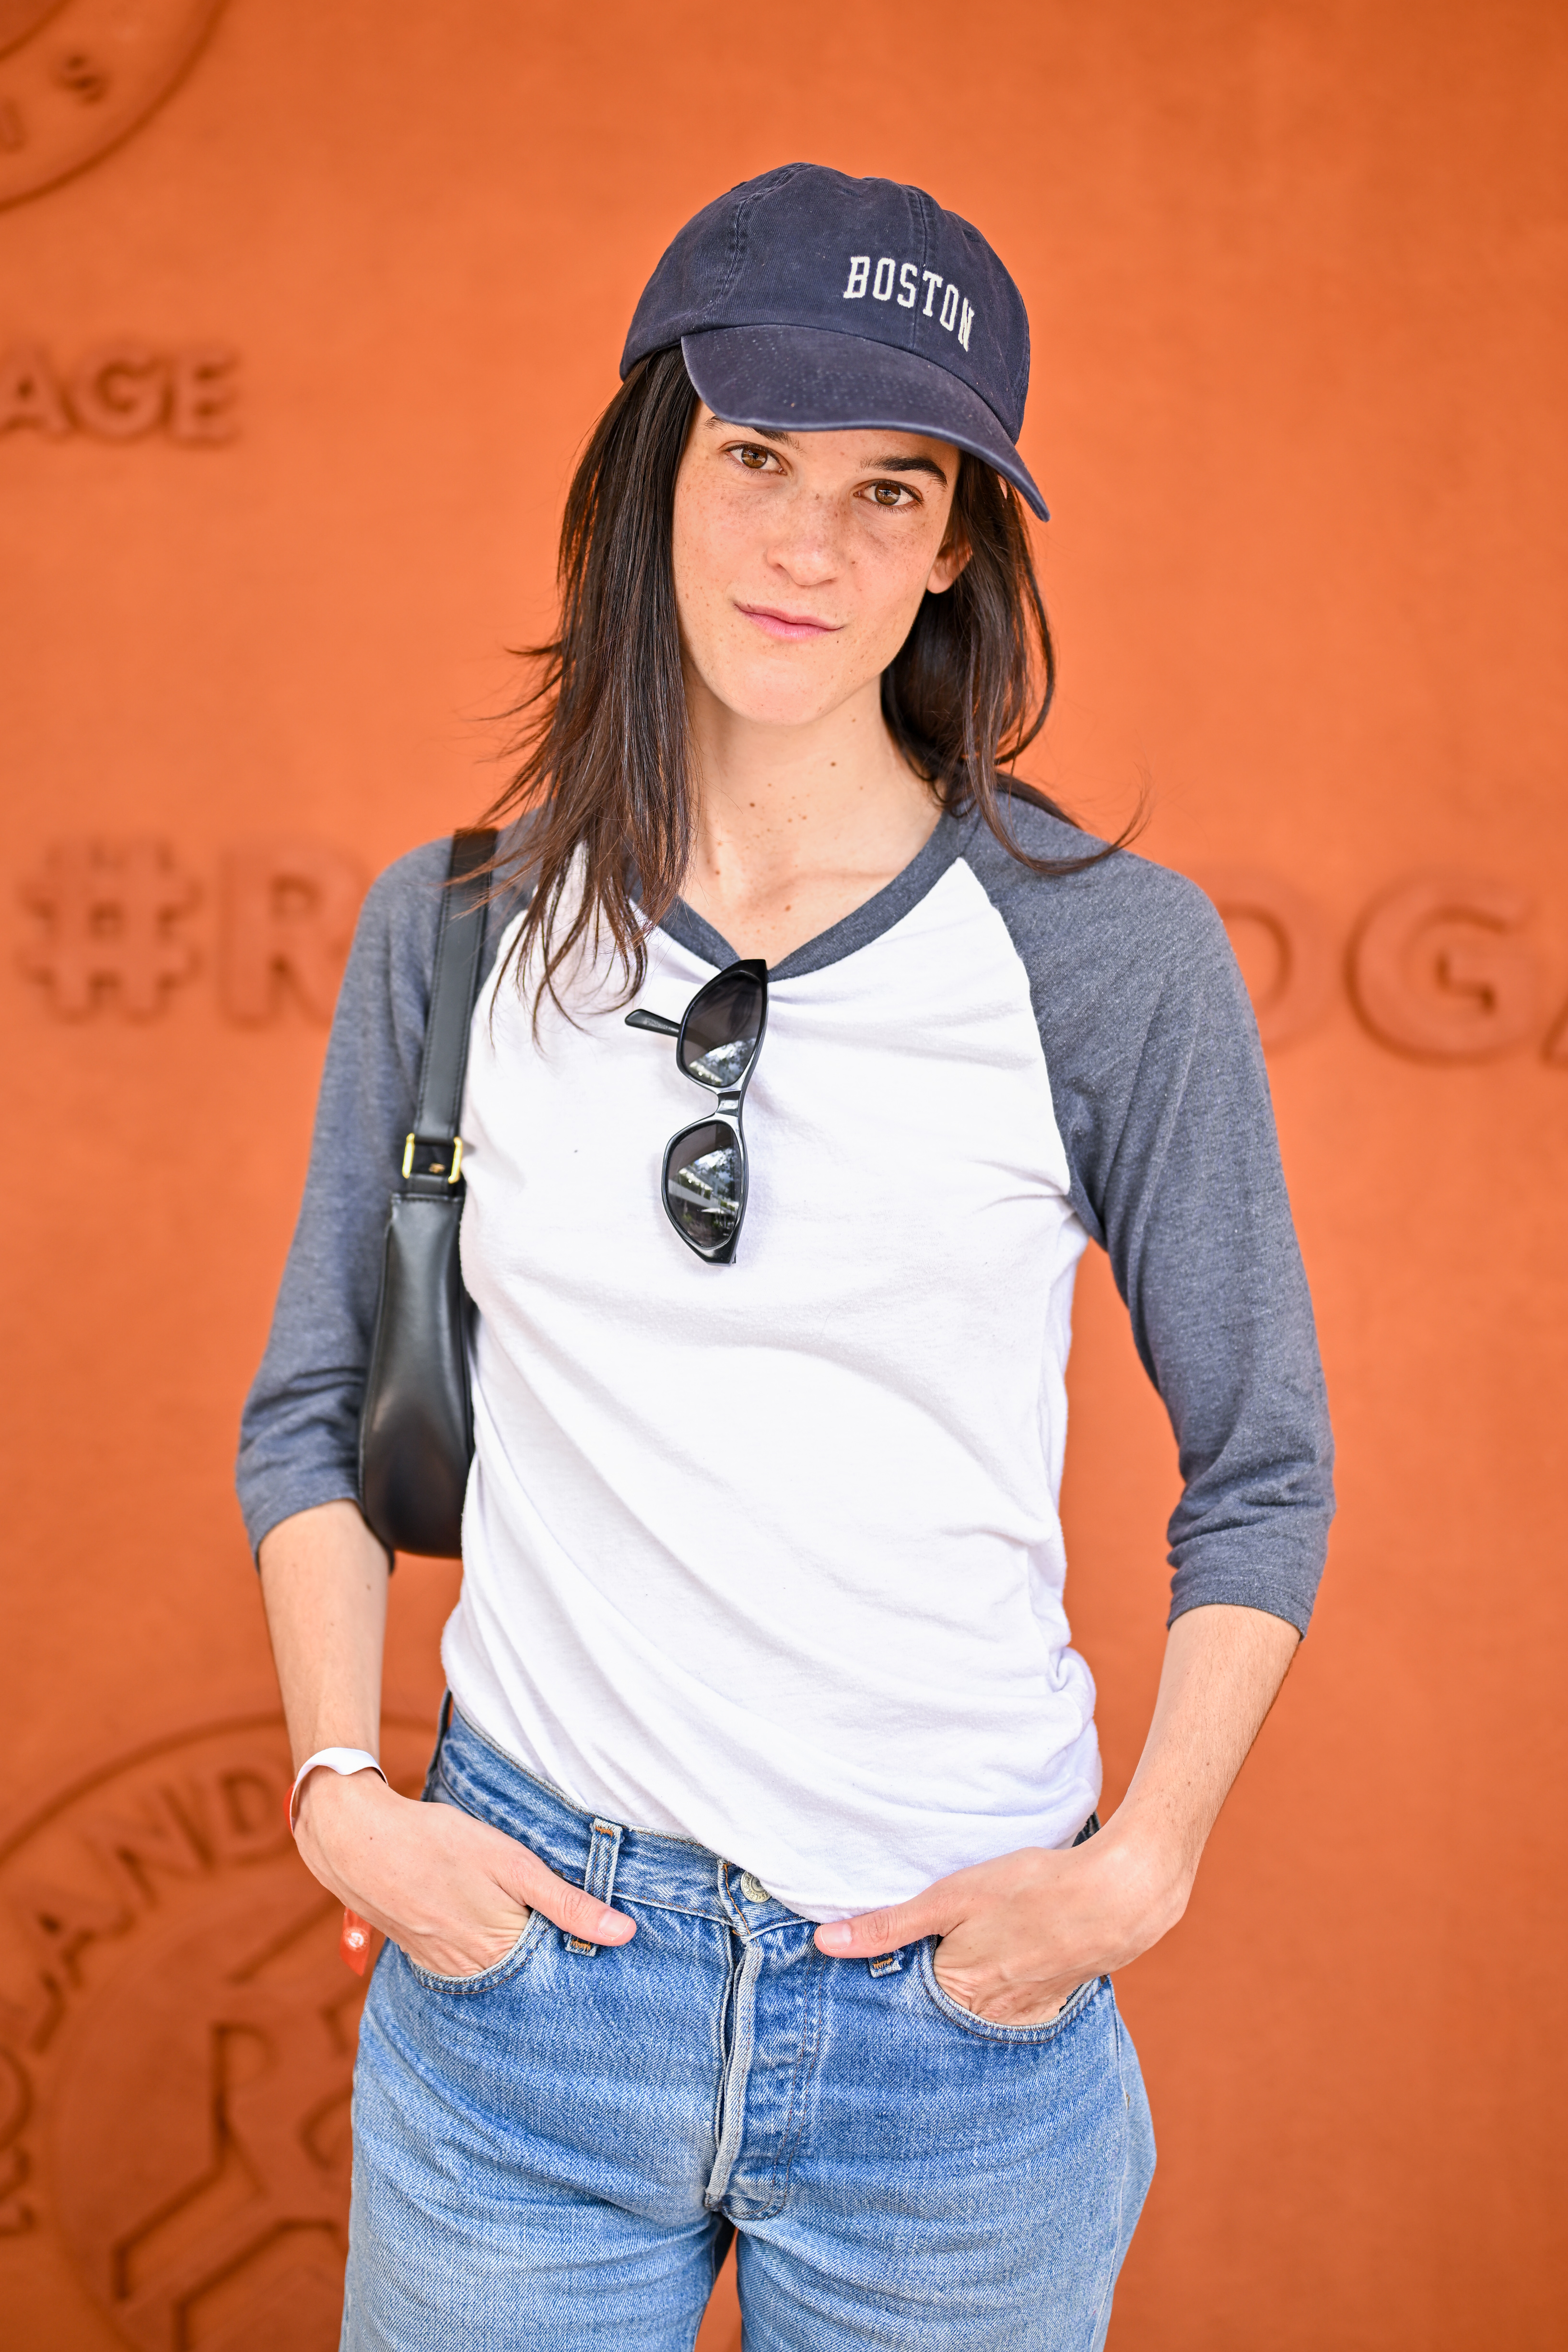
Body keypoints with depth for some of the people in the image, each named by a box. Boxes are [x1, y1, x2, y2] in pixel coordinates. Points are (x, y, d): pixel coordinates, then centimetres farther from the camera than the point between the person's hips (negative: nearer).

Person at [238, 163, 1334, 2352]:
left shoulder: (1110, 954, -8)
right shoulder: (456, 932, -1)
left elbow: (1261, 1468, 1)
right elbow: (312, 1407, 9)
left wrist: (1142, 1866, -8)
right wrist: (343, 1793, -1)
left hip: (957, 1996, -1)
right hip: (520, 1940, 2)